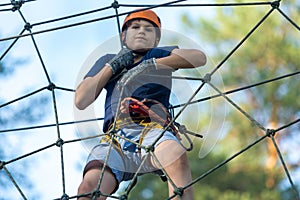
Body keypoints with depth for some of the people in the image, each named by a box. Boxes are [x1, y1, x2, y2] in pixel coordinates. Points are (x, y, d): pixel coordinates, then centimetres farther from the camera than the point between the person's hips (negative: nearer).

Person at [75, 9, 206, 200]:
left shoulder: (160, 55, 27)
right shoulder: (107, 61, 34)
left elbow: (200, 58, 6)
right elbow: (81, 101, 21)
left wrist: (152, 64, 0)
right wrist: (113, 66, 17)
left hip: (154, 129, -1)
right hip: (115, 138, 2)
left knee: (177, 156, -40)